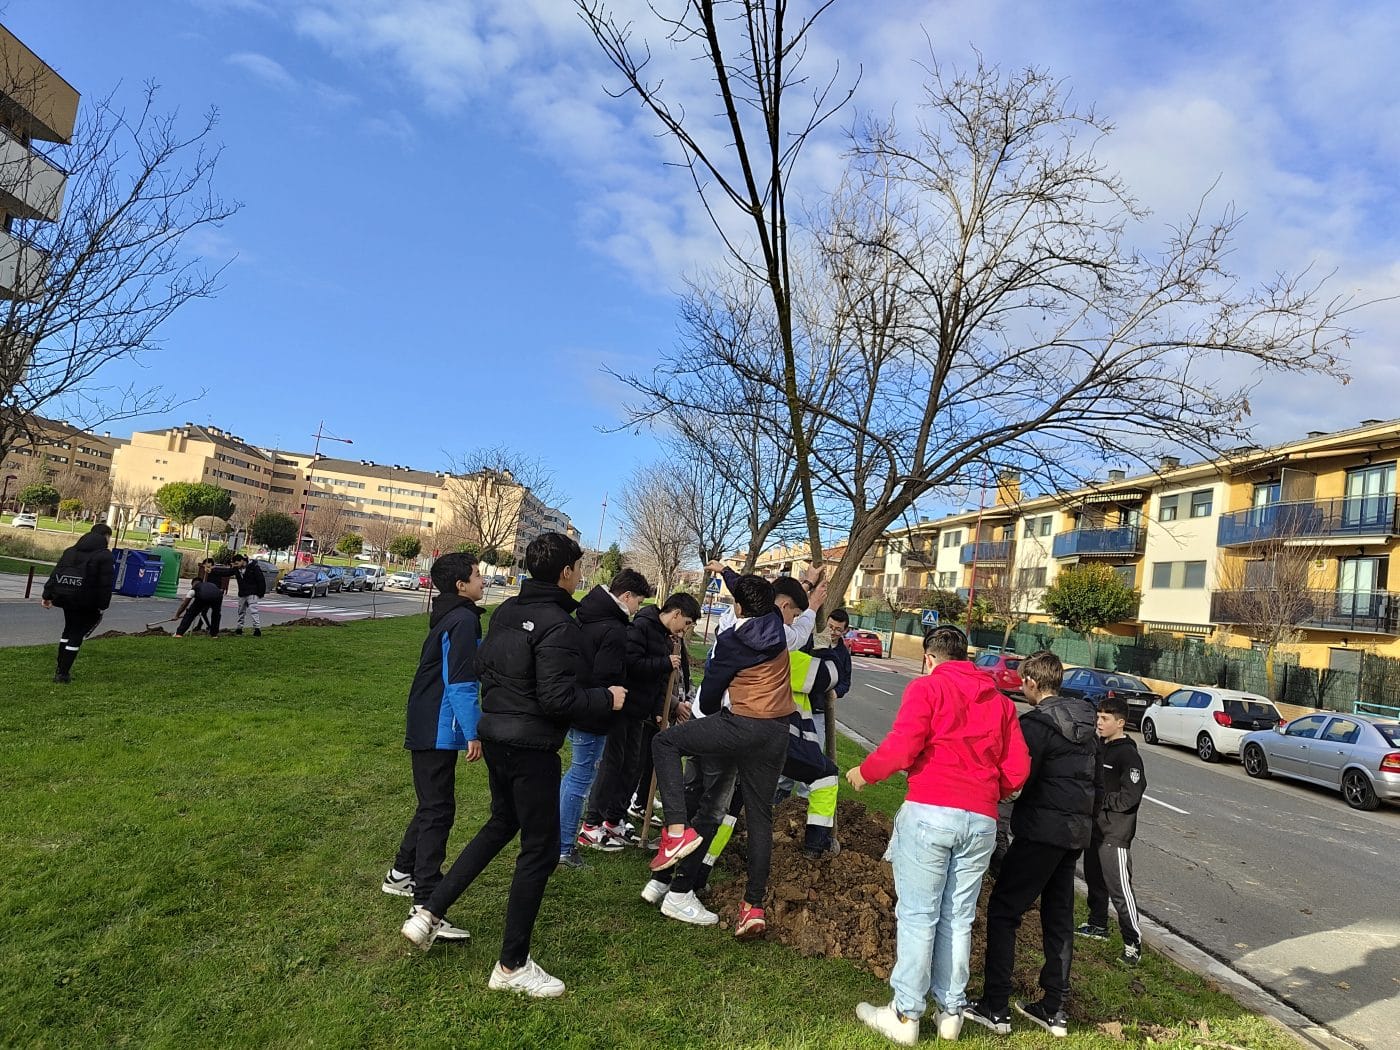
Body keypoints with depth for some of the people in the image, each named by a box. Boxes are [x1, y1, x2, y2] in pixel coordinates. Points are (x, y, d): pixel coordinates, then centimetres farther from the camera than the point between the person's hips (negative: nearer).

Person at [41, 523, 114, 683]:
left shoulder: (70, 551, 14)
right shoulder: (104, 555, -8)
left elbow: (55, 573, 11)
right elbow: (105, 584, -13)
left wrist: (48, 595, 13)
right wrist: (103, 605, -8)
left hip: (64, 597, 7)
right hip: (85, 602, -7)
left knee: (69, 629, 23)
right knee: (76, 635, 1)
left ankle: (60, 668, 27)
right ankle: (62, 674, 1)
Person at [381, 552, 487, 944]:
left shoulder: (450, 617, 13)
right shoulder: (463, 621, -18)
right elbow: (460, 683, -22)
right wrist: (473, 732, -19)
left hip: (427, 729, 10)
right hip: (439, 732, -10)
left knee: (432, 806, 22)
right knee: (438, 812, -8)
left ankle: (402, 874, 35)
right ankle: (425, 906, -5)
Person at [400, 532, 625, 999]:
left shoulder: (507, 610, 4)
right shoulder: (558, 624, -21)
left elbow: (482, 664, 12)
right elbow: (558, 699, -24)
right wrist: (607, 698, -10)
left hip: (495, 734, 9)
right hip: (531, 746, -9)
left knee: (501, 825, 28)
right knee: (540, 849, 6)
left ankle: (429, 913, 25)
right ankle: (512, 966, 18)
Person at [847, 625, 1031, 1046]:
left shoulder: (927, 686, -1)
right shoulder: (999, 699, 16)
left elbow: (901, 747, -12)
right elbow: (1018, 769, 11)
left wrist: (864, 772, 3)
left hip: (929, 813, -5)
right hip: (981, 821, 5)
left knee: (917, 916, 2)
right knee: (958, 919, 14)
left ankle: (905, 1015, 8)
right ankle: (951, 1011, 21)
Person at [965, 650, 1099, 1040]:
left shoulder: (1037, 724, -16)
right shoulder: (1084, 722, 11)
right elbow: (1094, 776, 17)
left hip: (1042, 829, -8)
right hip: (1077, 829, 9)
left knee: (1003, 909, -1)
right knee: (1059, 916, 15)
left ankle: (995, 1008, 0)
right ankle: (1054, 1009, 21)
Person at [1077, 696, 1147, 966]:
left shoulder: (1128, 754, -16)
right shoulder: (1098, 746, 8)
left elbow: (1131, 796, -21)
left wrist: (1099, 800, -16)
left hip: (1115, 834, -9)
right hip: (1094, 827, 9)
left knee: (1119, 887, -5)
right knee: (1095, 880, 20)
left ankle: (1133, 943, 4)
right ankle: (1098, 926, 36)